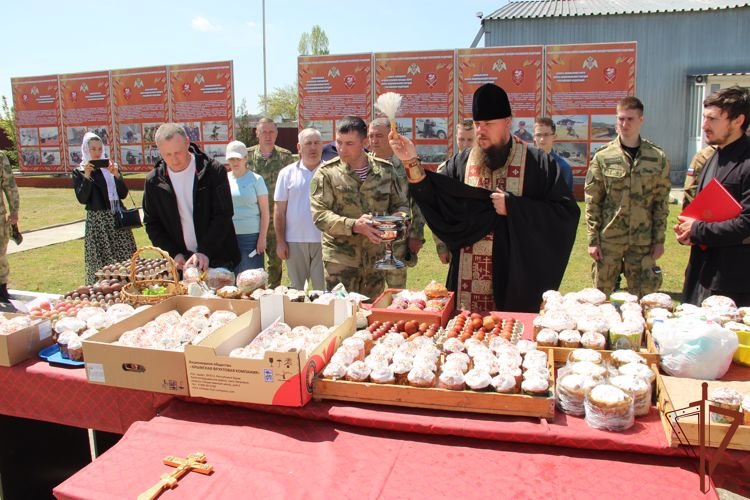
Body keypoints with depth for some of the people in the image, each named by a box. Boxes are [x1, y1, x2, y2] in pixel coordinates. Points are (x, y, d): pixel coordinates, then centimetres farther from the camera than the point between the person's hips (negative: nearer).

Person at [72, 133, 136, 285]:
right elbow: (82, 199, -8)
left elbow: (123, 194, 2)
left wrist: (116, 175, -11)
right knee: (101, 261, -3)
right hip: (96, 221, -3)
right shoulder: (79, 172, 3)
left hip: (117, 219, 3)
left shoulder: (111, 167, 10)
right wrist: (87, 176, -15)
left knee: (125, 258, 1)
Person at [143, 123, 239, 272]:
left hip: (217, 260, -2)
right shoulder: (153, 181, 1)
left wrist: (205, 251, -20)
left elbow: (224, 214, -10)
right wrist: (174, 254, -7)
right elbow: (151, 223, 6)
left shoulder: (214, 171, -8)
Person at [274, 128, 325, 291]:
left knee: (323, 289, 4)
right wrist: (280, 241, 0)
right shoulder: (287, 173, 4)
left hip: (323, 241, -1)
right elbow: (280, 210, 4)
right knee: (296, 288, 12)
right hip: (294, 241, 1)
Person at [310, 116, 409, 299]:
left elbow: (401, 205, 12)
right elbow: (319, 215, -11)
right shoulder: (326, 173, -4)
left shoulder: (385, 170, 5)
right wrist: (354, 225, -26)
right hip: (340, 259, -3)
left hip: (376, 257, 3)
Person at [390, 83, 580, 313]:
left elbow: (567, 212, -10)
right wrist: (412, 161, -18)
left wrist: (513, 206, -15)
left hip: (516, 279, -2)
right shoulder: (461, 162, 5)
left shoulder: (537, 163, -4)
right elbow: (435, 202, -6)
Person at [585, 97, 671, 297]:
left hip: (643, 241, 1)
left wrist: (659, 240, 1)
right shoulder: (602, 157, -1)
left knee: (643, 298, 8)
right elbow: (592, 202, -1)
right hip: (608, 240, -1)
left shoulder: (658, 158, 2)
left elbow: (662, 203, 4)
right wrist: (593, 240, -5)